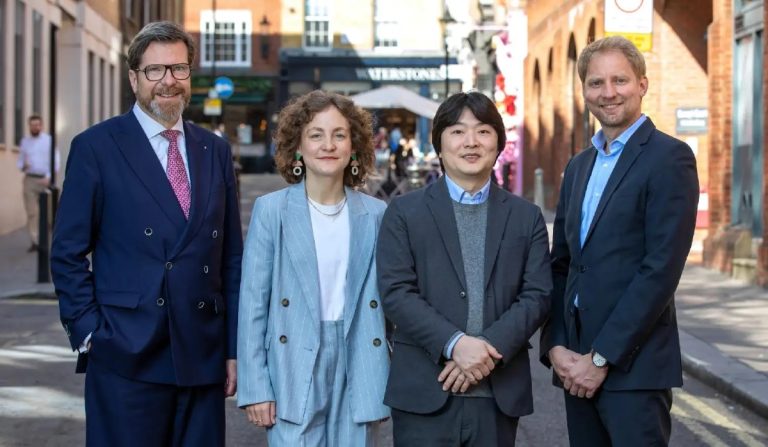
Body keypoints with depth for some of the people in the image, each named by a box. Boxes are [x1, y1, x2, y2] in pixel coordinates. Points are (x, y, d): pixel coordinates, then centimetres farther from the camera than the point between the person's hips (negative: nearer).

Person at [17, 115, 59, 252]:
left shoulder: (49, 140, 1)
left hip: (45, 180, -2)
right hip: (30, 179, 2)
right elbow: (20, 160, 16)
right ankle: (35, 241, -4)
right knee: (32, 212, -4)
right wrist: (22, 166, -8)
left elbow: (55, 162, -3)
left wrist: (48, 178, -16)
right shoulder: (25, 141, 12)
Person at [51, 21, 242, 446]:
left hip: (203, 358, 4)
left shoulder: (215, 151, 12)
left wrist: (234, 348, 8)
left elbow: (232, 257, 12)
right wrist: (89, 334, -8)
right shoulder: (96, 147, -1)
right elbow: (68, 254, 0)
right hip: (126, 359, -4)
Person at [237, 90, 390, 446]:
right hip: (293, 372, -2)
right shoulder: (271, 210, -1)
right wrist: (255, 387, -6)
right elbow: (253, 303, -1)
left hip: (357, 375, 2)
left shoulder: (376, 215, 5)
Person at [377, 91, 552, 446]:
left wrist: (490, 349, -12)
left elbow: (537, 295, 3)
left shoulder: (526, 217, 11)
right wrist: (454, 344, -16)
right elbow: (396, 292, -4)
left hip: (500, 395, 2)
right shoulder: (405, 213, 5)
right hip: (425, 394, -2)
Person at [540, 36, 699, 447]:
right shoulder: (579, 166, 16)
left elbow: (662, 269, -14)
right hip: (576, 364, 6)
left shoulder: (669, 158, -7)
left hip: (633, 364, -6)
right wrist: (555, 345, 0)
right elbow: (560, 265, 14)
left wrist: (602, 357, -15)